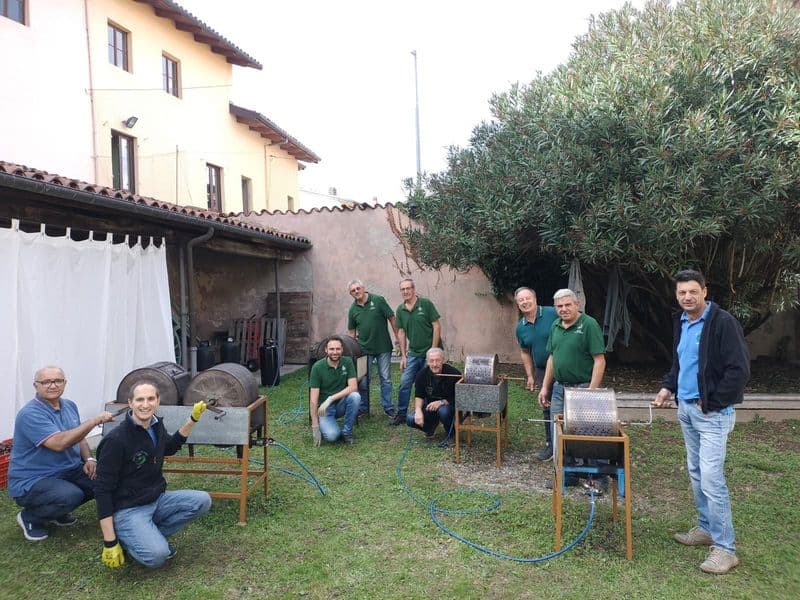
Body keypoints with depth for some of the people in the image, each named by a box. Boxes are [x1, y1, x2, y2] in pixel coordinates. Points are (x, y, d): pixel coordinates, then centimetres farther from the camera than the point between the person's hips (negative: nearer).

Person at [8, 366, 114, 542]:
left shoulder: (70, 406, 5)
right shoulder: (30, 414, -21)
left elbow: (78, 437, 17)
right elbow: (59, 443, -33)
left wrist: (89, 459, -2)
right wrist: (94, 421, -32)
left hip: (69, 471, 8)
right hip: (32, 481, -8)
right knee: (71, 495, -33)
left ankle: (59, 511, 13)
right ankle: (29, 517, -1)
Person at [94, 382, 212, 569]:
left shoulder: (156, 425, 0)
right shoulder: (116, 440, -22)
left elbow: (169, 448, 23)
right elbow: (103, 490, -19)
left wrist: (193, 419, 12)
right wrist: (110, 542, -20)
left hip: (157, 500, 7)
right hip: (127, 510, -7)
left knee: (202, 501, -12)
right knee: (157, 555, -29)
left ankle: (151, 537, 3)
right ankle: (127, 539, 3)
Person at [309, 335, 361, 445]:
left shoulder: (347, 362, -8)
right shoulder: (318, 367, -15)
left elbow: (353, 387, -17)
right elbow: (313, 399, -15)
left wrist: (331, 398, -28)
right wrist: (315, 426, -19)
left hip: (341, 404, 3)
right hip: (324, 408, -3)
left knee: (355, 396, -30)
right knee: (332, 435, -29)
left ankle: (347, 432, -9)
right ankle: (321, 425, 8)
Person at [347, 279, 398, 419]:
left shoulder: (378, 300, -7)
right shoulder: (353, 309, 3)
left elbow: (392, 319, -5)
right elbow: (351, 332, 11)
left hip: (383, 347, -2)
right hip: (364, 349, 2)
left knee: (386, 379, 5)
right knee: (363, 380, 6)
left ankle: (388, 408, 16)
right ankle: (363, 408, 21)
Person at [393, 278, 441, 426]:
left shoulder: (426, 304, -10)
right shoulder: (400, 310, 4)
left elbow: (437, 326, -10)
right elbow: (401, 332, 8)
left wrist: (433, 351, -13)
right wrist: (403, 355, 4)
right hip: (413, 353, 4)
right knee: (404, 383, 2)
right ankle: (401, 414, 15)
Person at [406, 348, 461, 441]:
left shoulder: (454, 374, -20)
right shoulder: (422, 375, -9)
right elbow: (418, 396, -2)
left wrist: (442, 402, -30)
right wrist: (418, 410, -22)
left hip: (449, 406, -3)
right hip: (429, 407, 3)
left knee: (444, 411, -38)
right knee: (410, 419, -20)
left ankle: (450, 432, -3)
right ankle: (430, 428, 14)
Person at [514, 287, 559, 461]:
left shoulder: (553, 314, -14)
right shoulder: (521, 327, 2)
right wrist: (530, 376, 9)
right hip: (542, 371, 5)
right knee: (547, 409, 15)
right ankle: (551, 444, 28)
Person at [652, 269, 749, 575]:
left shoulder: (722, 322, -15)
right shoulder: (681, 323, 9)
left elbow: (739, 370, -18)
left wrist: (712, 403, -15)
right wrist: (668, 387, 8)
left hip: (712, 412, -8)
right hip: (685, 409, 8)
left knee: (711, 478, -8)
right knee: (696, 473, 16)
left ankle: (725, 547, 3)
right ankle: (706, 528, 30)